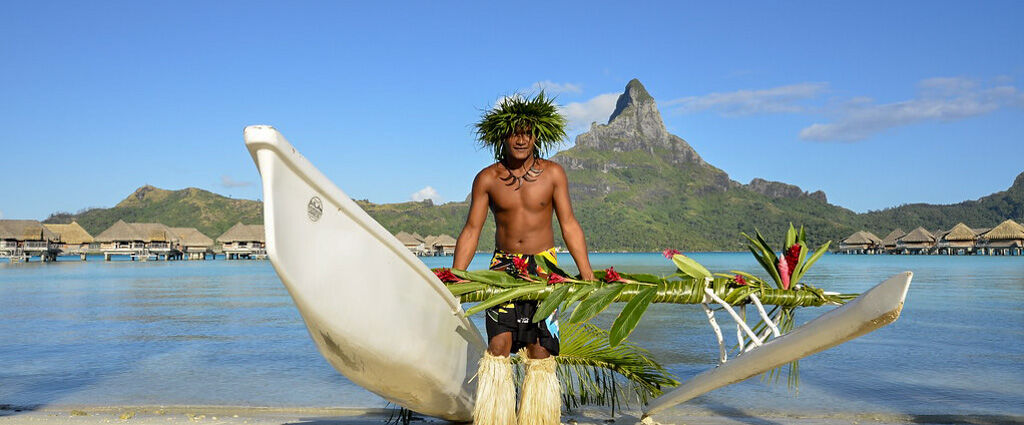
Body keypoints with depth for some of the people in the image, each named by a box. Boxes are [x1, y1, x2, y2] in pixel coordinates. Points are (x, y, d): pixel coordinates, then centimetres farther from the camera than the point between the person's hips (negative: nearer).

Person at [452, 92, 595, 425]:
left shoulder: (552, 174, 0)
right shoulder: (487, 179, 2)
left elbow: (569, 224, 2)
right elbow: (471, 230, 4)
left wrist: (588, 276, -3)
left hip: (543, 267, 0)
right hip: (503, 267, 1)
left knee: (540, 349, -1)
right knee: (498, 345, -8)